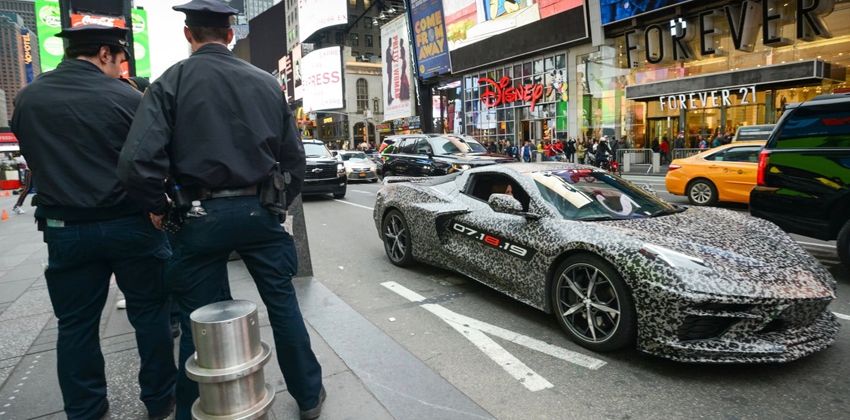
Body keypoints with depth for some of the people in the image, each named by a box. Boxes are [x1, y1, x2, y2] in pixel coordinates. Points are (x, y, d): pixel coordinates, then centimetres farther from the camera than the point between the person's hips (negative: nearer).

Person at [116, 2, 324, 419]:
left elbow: (137, 162, -15)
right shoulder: (267, 82, 5)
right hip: (259, 211, 2)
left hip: (202, 215, -2)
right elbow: (294, 158, 7)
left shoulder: (171, 82, -4)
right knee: (283, 303, 14)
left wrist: (158, 206, 2)